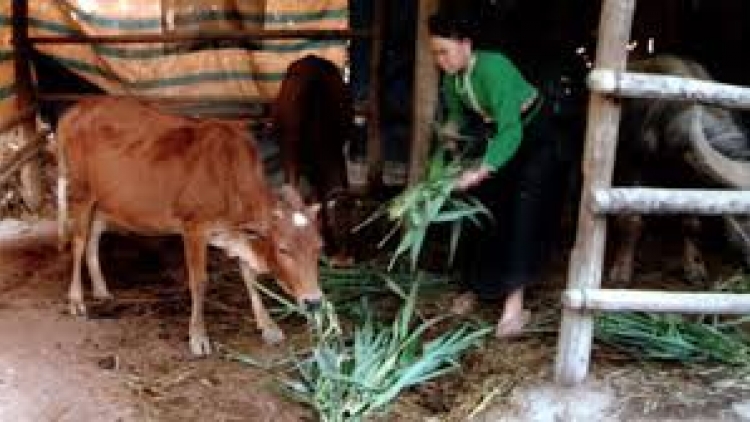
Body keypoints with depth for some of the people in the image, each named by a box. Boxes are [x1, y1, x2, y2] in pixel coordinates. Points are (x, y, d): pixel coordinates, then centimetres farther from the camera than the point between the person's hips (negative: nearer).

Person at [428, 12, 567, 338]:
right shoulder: (451, 79, -11)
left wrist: (479, 173, -46)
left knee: (523, 217, -16)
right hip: (499, 135, 8)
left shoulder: (493, 69, -34)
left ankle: (514, 306, -16)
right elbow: (457, 115, 8)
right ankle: (476, 287, 23)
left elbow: (511, 131, -40)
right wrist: (449, 131, -13)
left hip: (533, 137, -7)